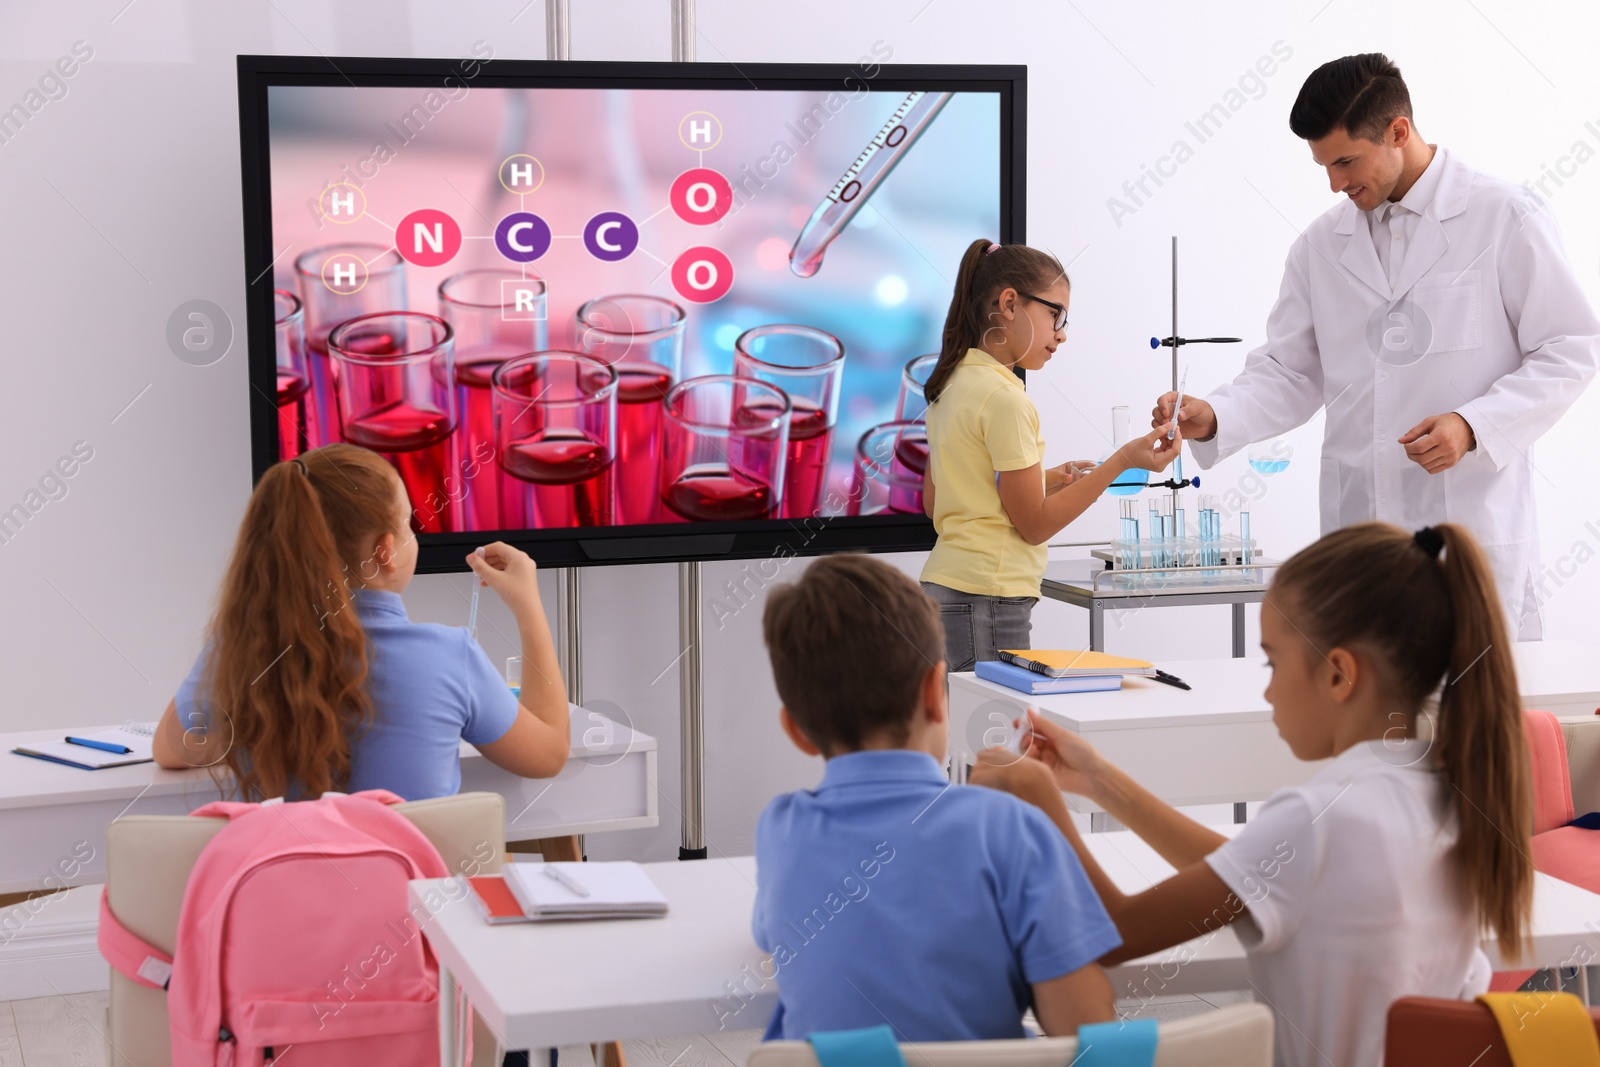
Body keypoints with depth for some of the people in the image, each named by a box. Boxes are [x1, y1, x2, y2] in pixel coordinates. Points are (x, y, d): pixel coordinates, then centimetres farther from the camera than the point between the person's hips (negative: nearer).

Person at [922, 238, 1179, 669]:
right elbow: (1034, 525, -11)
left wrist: (1044, 481, 16)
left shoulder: (952, 384, 14)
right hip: (986, 598, -9)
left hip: (944, 587, 9)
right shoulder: (1001, 396, -13)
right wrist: (1122, 461, -11)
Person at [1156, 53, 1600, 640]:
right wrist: (1213, 417, -5)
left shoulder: (1507, 219, -2)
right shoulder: (1322, 244, 12)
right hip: (1359, 524, 4)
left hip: (1472, 522, -4)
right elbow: (1289, 372, 14)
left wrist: (1472, 426, -15)